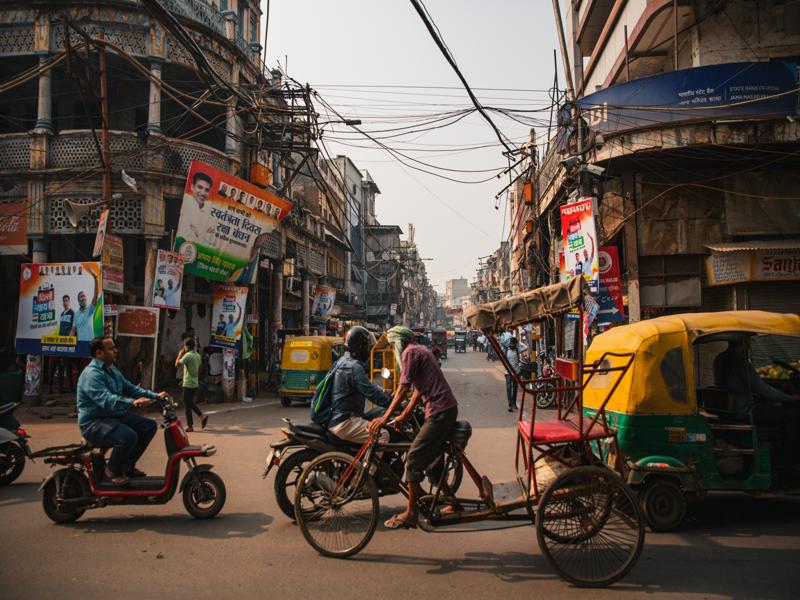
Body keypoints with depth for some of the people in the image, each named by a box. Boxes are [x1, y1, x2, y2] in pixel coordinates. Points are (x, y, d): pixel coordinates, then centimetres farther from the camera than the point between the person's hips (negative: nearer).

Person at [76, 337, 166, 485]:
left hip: (115, 416, 10)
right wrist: (132, 402, -46)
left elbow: (129, 388, 19)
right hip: (94, 422, -10)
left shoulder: (112, 370, 14)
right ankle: (112, 470, -6)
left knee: (149, 426, 3)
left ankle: (128, 466, 13)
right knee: (129, 436, -34)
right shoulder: (92, 374, -20)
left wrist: (155, 396, 8)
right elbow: (106, 400, -34)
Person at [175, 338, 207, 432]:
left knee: (187, 404, 1)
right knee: (191, 402, 20)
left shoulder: (188, 355, -16)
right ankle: (202, 416, 8)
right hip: (195, 383, 8)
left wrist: (180, 355, -7)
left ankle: (190, 425, 5)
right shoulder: (198, 355, 10)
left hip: (188, 384, -8)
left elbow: (177, 364, -19)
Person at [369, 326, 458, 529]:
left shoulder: (409, 352, -8)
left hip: (439, 412, -10)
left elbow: (403, 388, -18)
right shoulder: (421, 350, 21)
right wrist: (405, 415, 16)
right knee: (431, 457, 19)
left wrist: (385, 417, -19)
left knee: (414, 459, -7)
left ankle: (410, 514, -2)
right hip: (448, 408, 10)